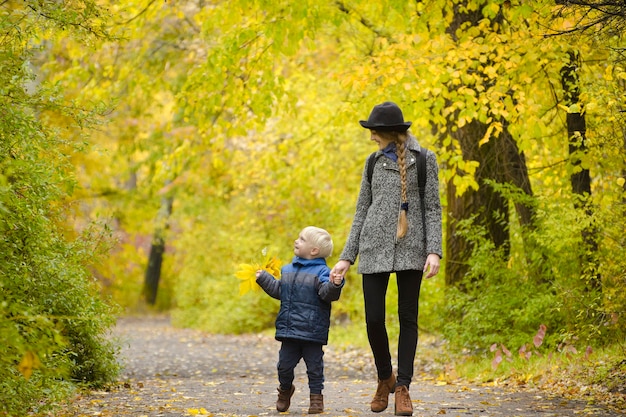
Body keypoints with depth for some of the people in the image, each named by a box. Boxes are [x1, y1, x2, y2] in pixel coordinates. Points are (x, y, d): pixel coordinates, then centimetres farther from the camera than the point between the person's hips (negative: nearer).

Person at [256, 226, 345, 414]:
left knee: (314, 366, 3)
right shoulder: (288, 269, 12)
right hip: (289, 329, 6)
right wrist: (264, 278, 25)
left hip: (312, 332, -6)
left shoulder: (321, 272, -9)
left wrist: (334, 285, -39)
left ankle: (316, 397, 15)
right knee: (285, 364, 11)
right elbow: (279, 290, 24)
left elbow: (327, 293, -20)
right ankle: (285, 389, 35)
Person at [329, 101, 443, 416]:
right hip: (375, 248, 2)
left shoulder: (424, 160, 3)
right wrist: (346, 258, 8)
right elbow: (362, 212, 13)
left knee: (408, 317, -1)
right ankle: (385, 379, 19)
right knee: (374, 318, -3)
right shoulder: (374, 162, 12)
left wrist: (434, 251, -12)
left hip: (410, 248, -2)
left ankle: (402, 388, 5)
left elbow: (433, 208, 0)